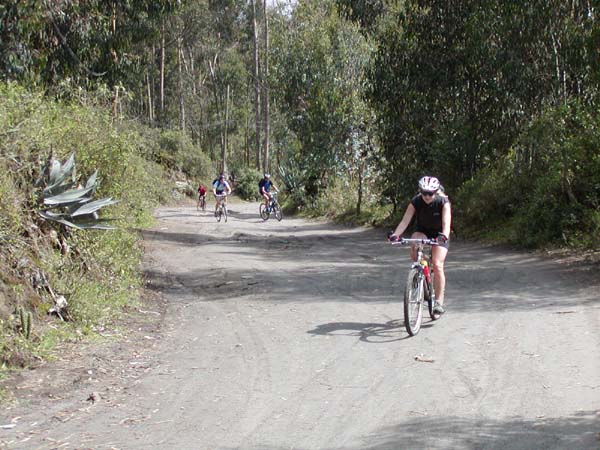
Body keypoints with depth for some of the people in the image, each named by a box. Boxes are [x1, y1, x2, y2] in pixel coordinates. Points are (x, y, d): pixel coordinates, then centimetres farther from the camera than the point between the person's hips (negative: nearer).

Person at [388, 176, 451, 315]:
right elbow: (405, 221, -28)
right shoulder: (416, 202, -20)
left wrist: (444, 236, -58)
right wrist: (395, 234, -46)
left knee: (437, 265, -19)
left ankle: (439, 302, -13)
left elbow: (446, 223, -37)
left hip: (439, 234, -2)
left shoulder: (443, 202, -25)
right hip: (422, 231, 2)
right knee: (414, 250, -32)